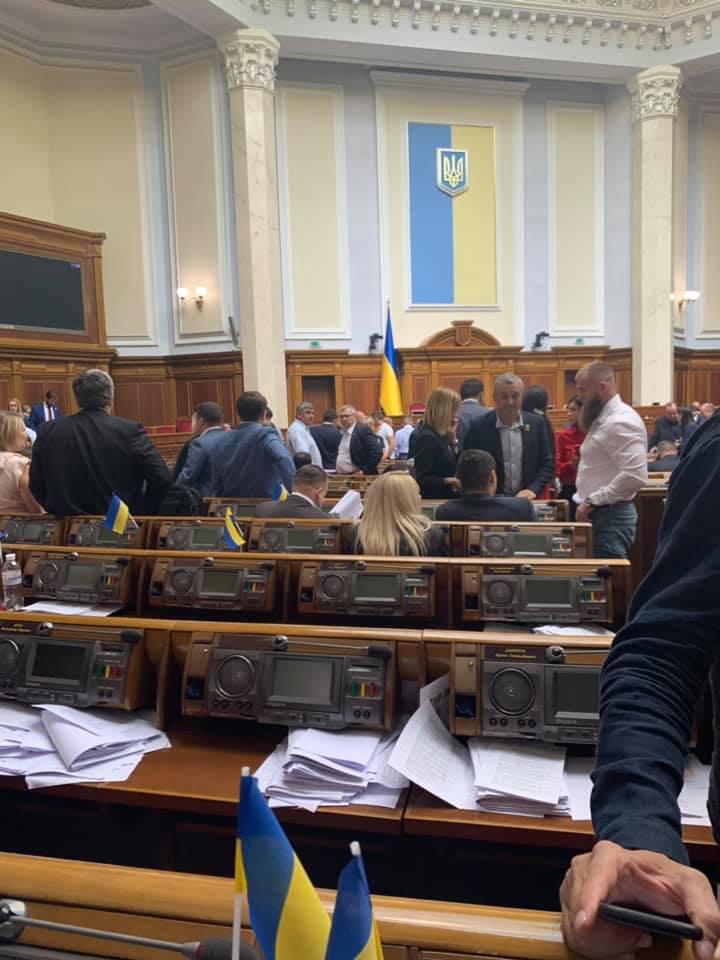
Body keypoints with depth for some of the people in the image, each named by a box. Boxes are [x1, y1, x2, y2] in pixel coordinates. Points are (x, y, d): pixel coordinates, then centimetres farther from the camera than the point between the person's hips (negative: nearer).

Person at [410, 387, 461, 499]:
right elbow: (421, 480, -22)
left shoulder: (440, 435, 8)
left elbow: (454, 466, 10)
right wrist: (448, 481, -29)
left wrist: (453, 439, 3)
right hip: (433, 499, -9)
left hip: (445, 498, 9)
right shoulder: (427, 437, -18)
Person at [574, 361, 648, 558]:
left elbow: (635, 476, -27)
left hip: (610, 516, -10)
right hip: (598, 514, 10)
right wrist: (587, 501, 10)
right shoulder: (604, 418, 14)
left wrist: (592, 501, -21)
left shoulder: (620, 421, -17)